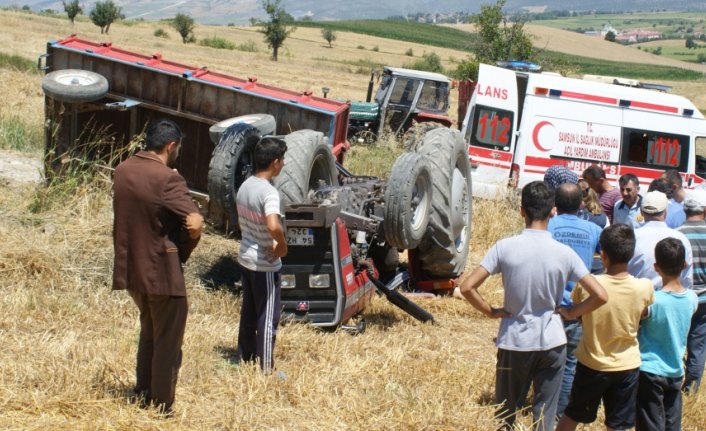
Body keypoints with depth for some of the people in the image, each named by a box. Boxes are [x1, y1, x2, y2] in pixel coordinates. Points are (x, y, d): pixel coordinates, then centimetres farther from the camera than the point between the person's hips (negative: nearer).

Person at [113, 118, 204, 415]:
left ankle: (143, 395, 32)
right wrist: (183, 250, -8)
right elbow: (195, 224, -26)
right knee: (168, 341, 7)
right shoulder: (166, 179, -20)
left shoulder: (122, 171, 3)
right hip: (161, 271, -7)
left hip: (130, 268, 8)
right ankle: (162, 408, 13)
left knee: (149, 331, 25)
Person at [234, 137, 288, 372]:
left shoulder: (244, 186, 2)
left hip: (246, 258, 8)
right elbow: (273, 226, -39)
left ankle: (244, 358, 31)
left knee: (248, 312, 20)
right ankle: (265, 368, 12)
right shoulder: (269, 192, -24)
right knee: (268, 317, 4)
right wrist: (282, 246, -22)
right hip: (265, 264, -8)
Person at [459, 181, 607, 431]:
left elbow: (467, 288, -15)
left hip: (514, 342, 0)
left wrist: (491, 312, -1)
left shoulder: (504, 248, -12)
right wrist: (571, 311, 4)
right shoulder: (564, 253, -9)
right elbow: (600, 296, -10)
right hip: (552, 342, 1)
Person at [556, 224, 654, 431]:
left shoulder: (586, 285, -19)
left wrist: (560, 309, 22)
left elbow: (571, 314, 2)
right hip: (627, 367, 0)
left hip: (591, 365, 0)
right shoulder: (644, 287, -17)